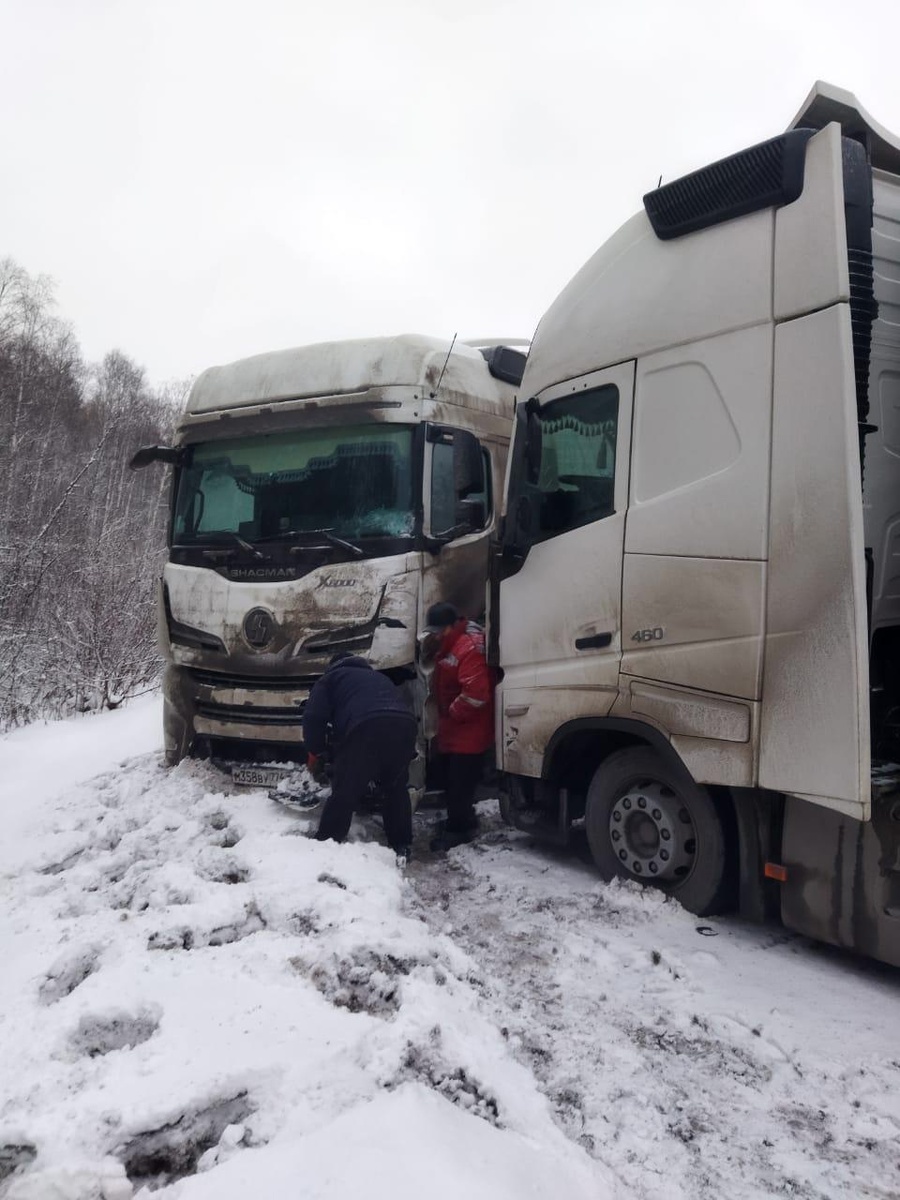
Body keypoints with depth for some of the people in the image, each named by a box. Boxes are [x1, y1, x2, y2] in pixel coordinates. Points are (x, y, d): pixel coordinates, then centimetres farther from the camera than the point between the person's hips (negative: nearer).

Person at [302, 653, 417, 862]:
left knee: (344, 794, 3)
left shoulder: (331, 677, 27)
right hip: (404, 724, 5)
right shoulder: (378, 677, 43)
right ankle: (401, 848, 24)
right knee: (396, 790, 21)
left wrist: (314, 751, 24)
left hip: (366, 727, -5)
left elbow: (313, 717, 11)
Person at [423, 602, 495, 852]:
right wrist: (445, 716, 15)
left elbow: (476, 693, -31)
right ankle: (463, 822, 30)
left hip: (468, 731, -10)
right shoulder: (448, 645, 11)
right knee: (452, 780, 18)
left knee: (459, 782, -5)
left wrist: (452, 713, -17)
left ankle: (458, 829, 6)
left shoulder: (469, 648, -23)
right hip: (453, 728, 11)